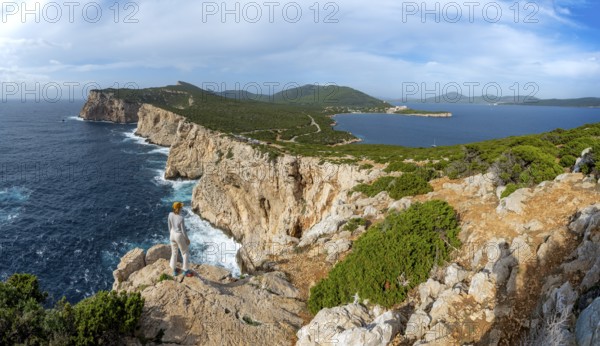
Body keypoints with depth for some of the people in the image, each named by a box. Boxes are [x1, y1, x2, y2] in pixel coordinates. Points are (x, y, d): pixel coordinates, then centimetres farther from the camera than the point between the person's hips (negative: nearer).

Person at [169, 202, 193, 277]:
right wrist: (187, 239, -7)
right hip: (179, 236, -6)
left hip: (173, 234, 6)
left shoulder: (170, 214, -13)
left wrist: (171, 234, 17)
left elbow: (170, 226, 1)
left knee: (174, 252, 23)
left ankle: (174, 270, 36)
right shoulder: (181, 218, -31)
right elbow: (183, 230, -21)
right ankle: (186, 271, 24)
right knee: (185, 252, 14)